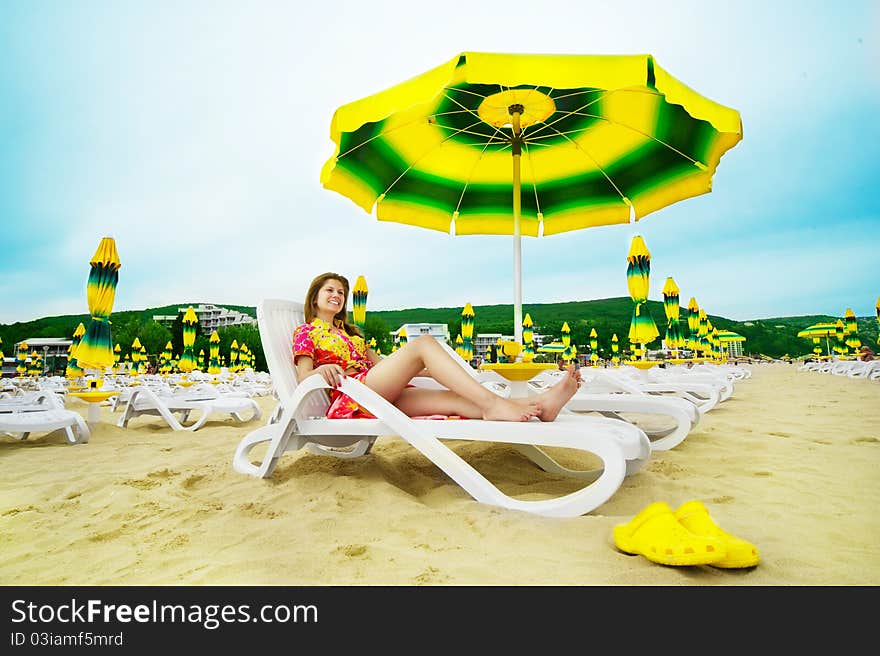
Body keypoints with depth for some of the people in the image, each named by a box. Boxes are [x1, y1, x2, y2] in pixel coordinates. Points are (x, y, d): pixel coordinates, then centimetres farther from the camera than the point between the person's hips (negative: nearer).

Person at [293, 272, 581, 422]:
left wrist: (430, 368, 20)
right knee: (423, 343, -26)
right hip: (348, 395, -6)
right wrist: (321, 370, -25)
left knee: (453, 398, -21)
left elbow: (380, 363, 28)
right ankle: (491, 403, -40)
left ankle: (537, 404, -39)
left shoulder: (349, 332, 33)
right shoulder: (306, 332, 14)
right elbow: (304, 379, 0)